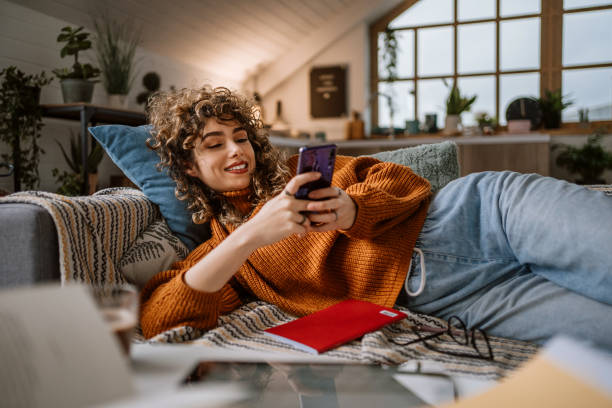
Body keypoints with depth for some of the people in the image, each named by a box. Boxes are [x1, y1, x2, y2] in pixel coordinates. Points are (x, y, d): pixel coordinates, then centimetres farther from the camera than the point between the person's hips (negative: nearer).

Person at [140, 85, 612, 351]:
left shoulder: (298, 173, 17)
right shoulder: (220, 252, 13)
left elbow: (405, 182, 11)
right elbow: (157, 321, -6)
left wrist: (350, 210, -13)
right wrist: (249, 236, -20)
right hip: (426, 295, -2)